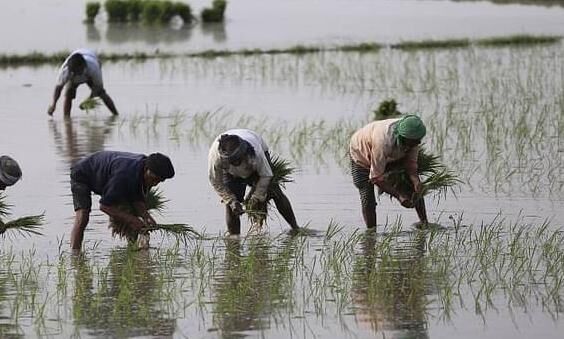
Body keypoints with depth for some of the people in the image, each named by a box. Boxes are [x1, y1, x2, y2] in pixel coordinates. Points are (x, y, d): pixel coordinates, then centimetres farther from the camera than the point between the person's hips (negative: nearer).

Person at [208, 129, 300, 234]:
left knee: (275, 193, -6)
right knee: (230, 204, -14)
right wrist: (231, 201, -29)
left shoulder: (255, 152, -45)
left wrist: (256, 197, -30)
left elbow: (266, 175, -26)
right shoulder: (215, 155, -41)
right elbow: (216, 182, -24)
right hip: (232, 172, 1)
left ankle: (295, 228, 9)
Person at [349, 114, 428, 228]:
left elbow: (411, 163, -16)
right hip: (362, 153, -5)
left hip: (390, 156, 6)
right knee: (368, 199, -13)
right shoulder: (383, 142, -46)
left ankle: (424, 224, 6)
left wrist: (416, 181, -36)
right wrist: (399, 195, -42)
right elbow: (376, 177, -38)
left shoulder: (412, 138, -29)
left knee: (417, 188, -3)